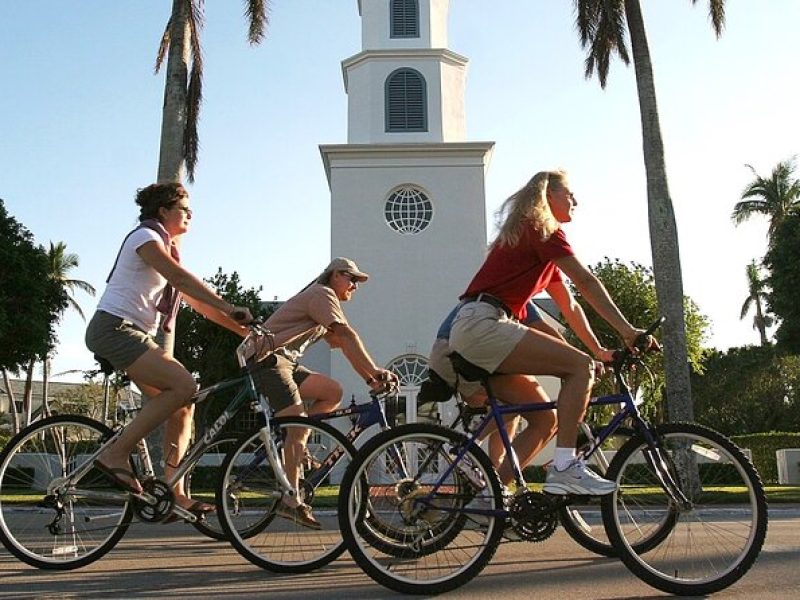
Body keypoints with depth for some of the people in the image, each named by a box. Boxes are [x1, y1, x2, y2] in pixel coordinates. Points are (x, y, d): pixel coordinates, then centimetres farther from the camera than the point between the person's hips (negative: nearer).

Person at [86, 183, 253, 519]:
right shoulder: (145, 236, -5)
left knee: (183, 406, -1)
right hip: (114, 327, -9)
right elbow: (183, 280, -20)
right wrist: (230, 309, -26)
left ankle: (174, 494, 0)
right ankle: (115, 454, -18)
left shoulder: (167, 249, 23)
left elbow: (197, 302, 18)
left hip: (135, 335, 9)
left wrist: (244, 330, 10)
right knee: (183, 385, -25)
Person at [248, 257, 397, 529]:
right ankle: (291, 501, -14)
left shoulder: (325, 303, 21)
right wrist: (374, 371, -26)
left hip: (285, 362, 10)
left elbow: (343, 345, 13)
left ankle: (295, 446, 3)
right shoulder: (322, 293, -9)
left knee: (333, 392, 0)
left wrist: (370, 378, 1)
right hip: (268, 358, -10)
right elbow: (348, 336, -22)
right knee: (299, 423, -17)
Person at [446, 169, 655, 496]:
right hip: (482, 325, -10)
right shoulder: (541, 229, 0)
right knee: (580, 366, -16)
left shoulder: (529, 236, 29)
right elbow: (586, 282, -8)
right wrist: (628, 331, -9)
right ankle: (564, 467, -18)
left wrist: (599, 350, 24)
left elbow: (569, 305, 27)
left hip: (467, 334, 10)